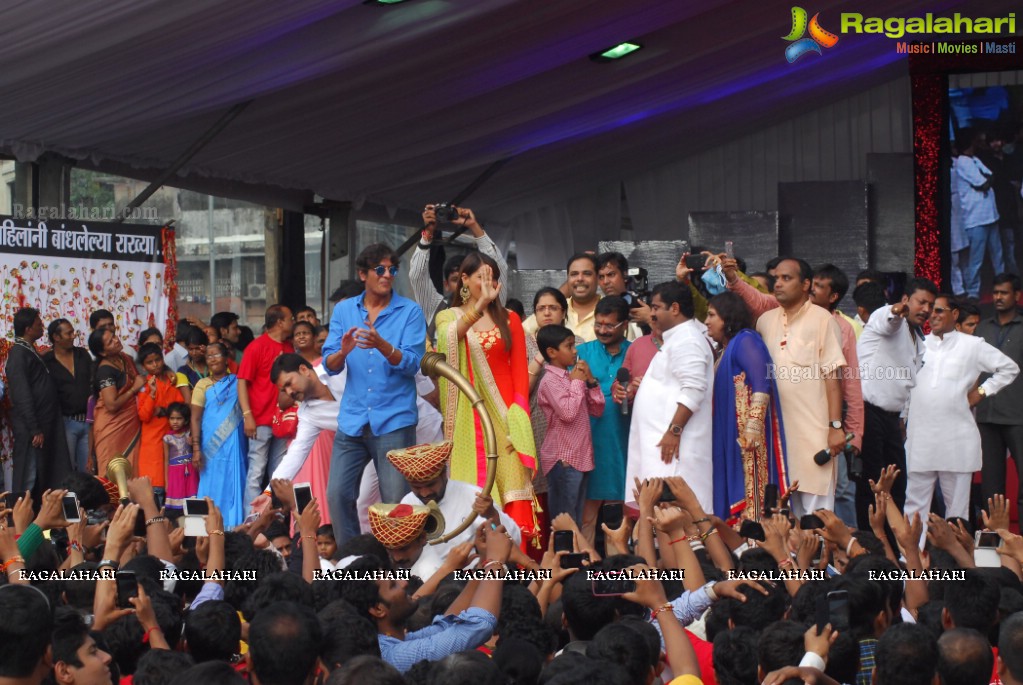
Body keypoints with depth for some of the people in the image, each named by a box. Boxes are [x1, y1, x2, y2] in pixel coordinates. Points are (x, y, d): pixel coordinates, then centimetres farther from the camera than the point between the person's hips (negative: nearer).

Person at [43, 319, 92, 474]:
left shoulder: (83, 355, 10)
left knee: (87, 469, 6)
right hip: (66, 422, -4)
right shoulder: (46, 362, -3)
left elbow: (93, 383, 14)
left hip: (87, 420, 4)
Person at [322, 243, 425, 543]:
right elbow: (329, 365, 3)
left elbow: (411, 364, -11)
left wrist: (382, 345, -28)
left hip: (394, 420, -3)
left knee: (395, 502, -1)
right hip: (352, 419, 3)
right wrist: (343, 352, -19)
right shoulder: (343, 310, 9)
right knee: (338, 495, 1)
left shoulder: (410, 312, -1)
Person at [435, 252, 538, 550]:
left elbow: (520, 371, 7)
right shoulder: (448, 316, 10)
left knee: (512, 494, -8)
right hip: (469, 416, 0)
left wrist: (517, 416, -6)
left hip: (504, 415, 0)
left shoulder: (509, 319, 12)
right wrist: (481, 304, -30)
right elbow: (451, 336, -15)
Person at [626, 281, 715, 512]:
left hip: (672, 442, -10)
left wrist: (674, 430, -23)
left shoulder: (686, 340, -11)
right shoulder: (677, 338, 22)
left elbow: (693, 391, -21)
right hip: (660, 439, 10)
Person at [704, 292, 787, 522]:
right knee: (734, 494, 6)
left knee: (749, 491, -11)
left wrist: (753, 427, -24)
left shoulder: (745, 341, -6)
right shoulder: (725, 349, 22)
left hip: (746, 435, -9)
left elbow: (762, 385, -18)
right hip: (729, 435, 9)